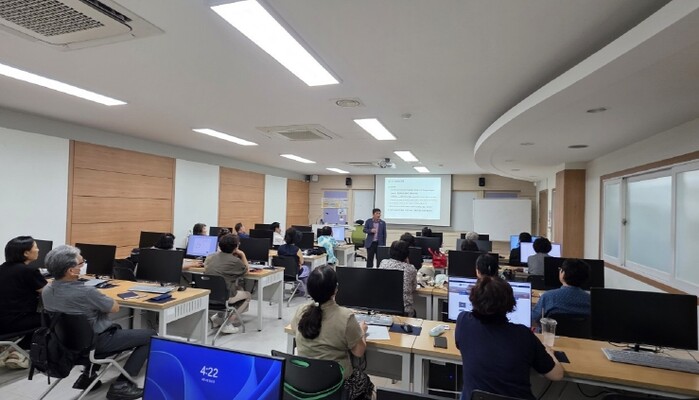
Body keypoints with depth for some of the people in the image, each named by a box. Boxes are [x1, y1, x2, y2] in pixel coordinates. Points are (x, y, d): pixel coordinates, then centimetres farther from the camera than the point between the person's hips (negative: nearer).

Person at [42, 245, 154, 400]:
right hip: (96, 342, -8)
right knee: (150, 335, 1)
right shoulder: (86, 292, -31)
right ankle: (121, 385, -1)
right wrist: (100, 300, 5)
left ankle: (88, 375, 26)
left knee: (116, 327, 35)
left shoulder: (46, 290, -7)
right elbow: (115, 307, -13)